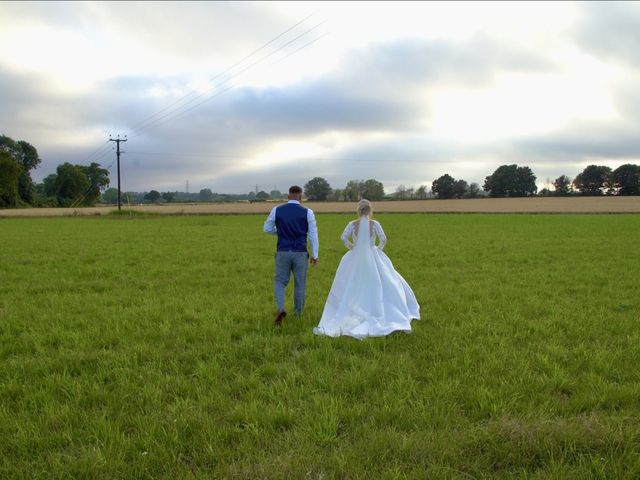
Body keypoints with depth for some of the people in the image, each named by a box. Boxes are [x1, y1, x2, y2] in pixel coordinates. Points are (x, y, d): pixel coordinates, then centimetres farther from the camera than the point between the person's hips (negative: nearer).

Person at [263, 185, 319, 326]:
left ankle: (280, 309, -11)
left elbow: (267, 228, 8)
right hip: (300, 253, 0)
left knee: (280, 281, 12)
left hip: (283, 252, 1)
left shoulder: (277, 210, -1)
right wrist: (315, 255, 5)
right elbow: (313, 234, -2)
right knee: (300, 284, 13)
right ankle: (298, 314, 23)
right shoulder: (307, 212, -4)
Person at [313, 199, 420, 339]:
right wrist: (378, 248, 4)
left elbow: (344, 238, -13)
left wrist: (351, 247, 3)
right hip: (373, 259, -1)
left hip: (355, 259, 1)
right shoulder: (374, 224, -6)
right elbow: (383, 239, -15)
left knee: (349, 290, 13)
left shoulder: (352, 224, -3)